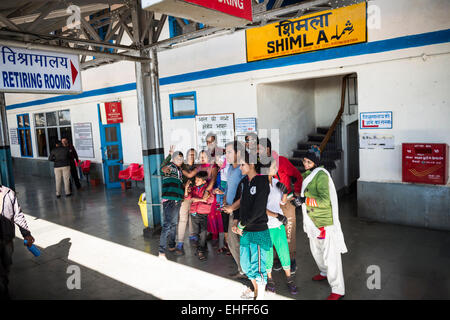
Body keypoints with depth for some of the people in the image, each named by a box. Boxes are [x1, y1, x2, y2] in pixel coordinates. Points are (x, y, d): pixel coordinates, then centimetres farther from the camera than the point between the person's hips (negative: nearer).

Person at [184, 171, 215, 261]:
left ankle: (201, 251, -3)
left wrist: (199, 199, -18)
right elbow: (187, 197, 8)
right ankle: (203, 247, 28)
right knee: (196, 232, 12)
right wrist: (186, 188, -7)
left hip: (203, 214, -5)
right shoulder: (193, 188, 8)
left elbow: (211, 199, -16)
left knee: (203, 232, -13)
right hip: (193, 214, 5)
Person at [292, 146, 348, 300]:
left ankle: (338, 289, 8)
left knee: (330, 254, -4)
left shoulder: (321, 175, -21)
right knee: (316, 248, 25)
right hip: (313, 219, 9)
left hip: (325, 220, -9)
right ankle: (325, 272, 49)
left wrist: (304, 200, -32)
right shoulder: (306, 174, 6)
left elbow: (325, 200, -28)